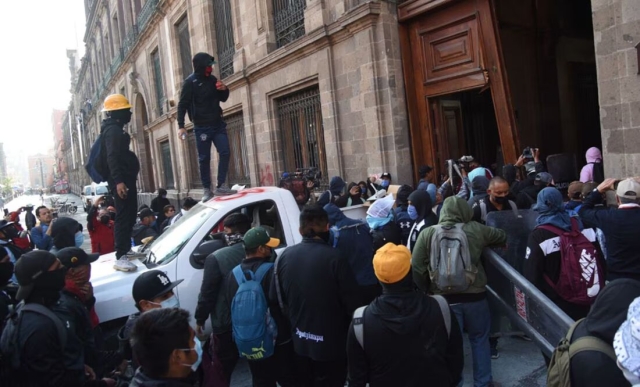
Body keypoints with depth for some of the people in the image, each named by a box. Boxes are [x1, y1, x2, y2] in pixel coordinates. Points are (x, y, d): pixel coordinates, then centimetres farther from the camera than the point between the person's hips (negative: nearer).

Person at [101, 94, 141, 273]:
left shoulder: (116, 129, 20)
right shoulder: (113, 130, -13)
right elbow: (112, 157, -24)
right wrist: (118, 180, -32)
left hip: (126, 178, 11)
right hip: (121, 180, -11)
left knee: (129, 215, 16)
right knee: (124, 216, -14)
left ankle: (126, 250, 26)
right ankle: (120, 257, -14)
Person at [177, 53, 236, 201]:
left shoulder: (212, 79, 9)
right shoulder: (190, 82, -7)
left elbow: (222, 99, 20)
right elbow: (182, 105, -10)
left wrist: (224, 90, -3)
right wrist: (181, 125, -18)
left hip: (218, 124, 5)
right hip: (202, 127, -5)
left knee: (225, 153, -4)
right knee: (204, 158, 1)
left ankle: (221, 186, 2)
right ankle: (207, 190, 10)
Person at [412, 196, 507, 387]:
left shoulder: (427, 234, -6)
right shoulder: (475, 229, -2)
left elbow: (416, 268, -7)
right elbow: (502, 236, 17)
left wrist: (426, 292, 7)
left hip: (444, 297, -1)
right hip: (474, 295, 1)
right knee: (480, 339, 21)